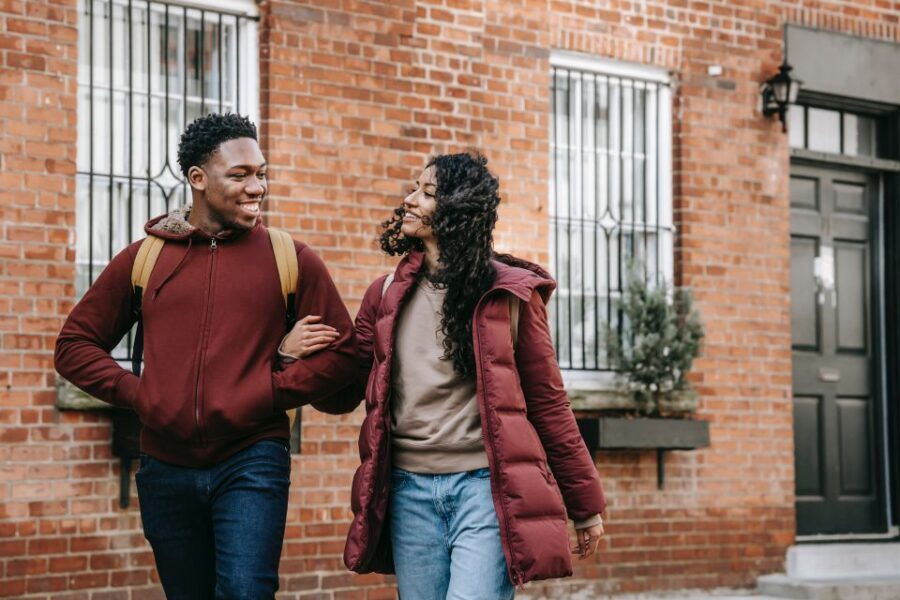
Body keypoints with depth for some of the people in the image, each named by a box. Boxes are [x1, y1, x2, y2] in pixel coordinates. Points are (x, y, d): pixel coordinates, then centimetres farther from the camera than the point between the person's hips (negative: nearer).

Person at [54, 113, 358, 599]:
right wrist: (137, 394, -3)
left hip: (252, 463, -2)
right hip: (166, 468, 3)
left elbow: (340, 353, 1)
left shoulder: (291, 260, 2)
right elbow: (75, 345, 11)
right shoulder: (143, 259, 7)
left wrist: (267, 394, -9)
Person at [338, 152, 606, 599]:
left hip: (486, 485, -4)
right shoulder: (386, 295, 12)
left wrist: (585, 504, 6)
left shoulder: (508, 293, 1)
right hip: (409, 490, 4)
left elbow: (546, 401, 4)